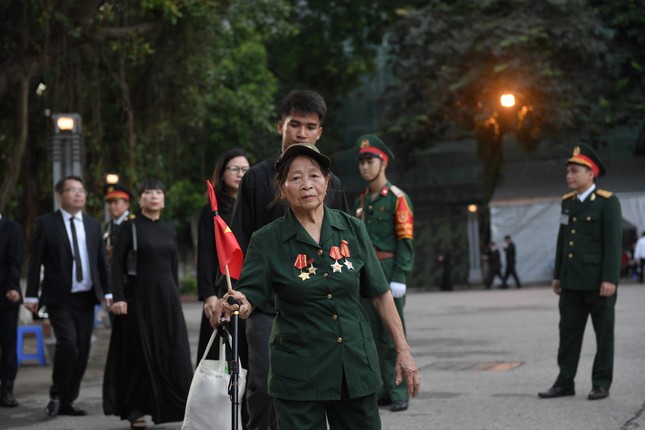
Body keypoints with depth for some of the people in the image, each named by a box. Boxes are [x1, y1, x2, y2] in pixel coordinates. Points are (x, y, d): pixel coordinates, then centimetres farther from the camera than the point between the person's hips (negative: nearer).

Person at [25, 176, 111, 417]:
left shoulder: (93, 224, 11)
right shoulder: (46, 224, -2)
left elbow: (101, 261, 13)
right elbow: (35, 263, -3)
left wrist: (107, 291, 6)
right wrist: (31, 296, -7)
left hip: (86, 298, 5)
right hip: (59, 299, -5)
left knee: (82, 352, 4)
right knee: (68, 344, -20)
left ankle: (67, 401, 16)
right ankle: (56, 395, 1)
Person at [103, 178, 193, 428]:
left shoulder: (170, 229, 11)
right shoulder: (130, 228, -2)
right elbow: (117, 264, -6)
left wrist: (176, 298, 14)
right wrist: (118, 297, -15)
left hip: (166, 295, 4)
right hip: (139, 295, -4)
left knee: (172, 351, 1)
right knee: (139, 353, 1)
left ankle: (178, 406, 6)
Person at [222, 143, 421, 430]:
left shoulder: (352, 229, 2)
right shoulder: (267, 240, -4)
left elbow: (380, 294, 6)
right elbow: (251, 295, -8)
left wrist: (403, 351, 5)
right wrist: (241, 305, -31)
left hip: (356, 364, 3)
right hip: (298, 371, -2)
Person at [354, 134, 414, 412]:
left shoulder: (397, 198, -5)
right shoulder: (361, 201, 14)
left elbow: (406, 240, -11)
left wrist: (399, 278, -17)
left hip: (388, 271, -6)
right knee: (372, 334, 8)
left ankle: (399, 394, 2)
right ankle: (382, 391, 15)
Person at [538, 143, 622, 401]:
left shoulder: (607, 202, -8)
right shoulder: (568, 202, 12)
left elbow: (613, 243, -14)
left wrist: (610, 279, -19)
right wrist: (557, 275, 15)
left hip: (598, 283, -6)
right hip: (572, 283, 6)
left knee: (604, 334, 4)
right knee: (568, 332, 7)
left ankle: (601, 384, 11)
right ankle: (565, 383, 11)